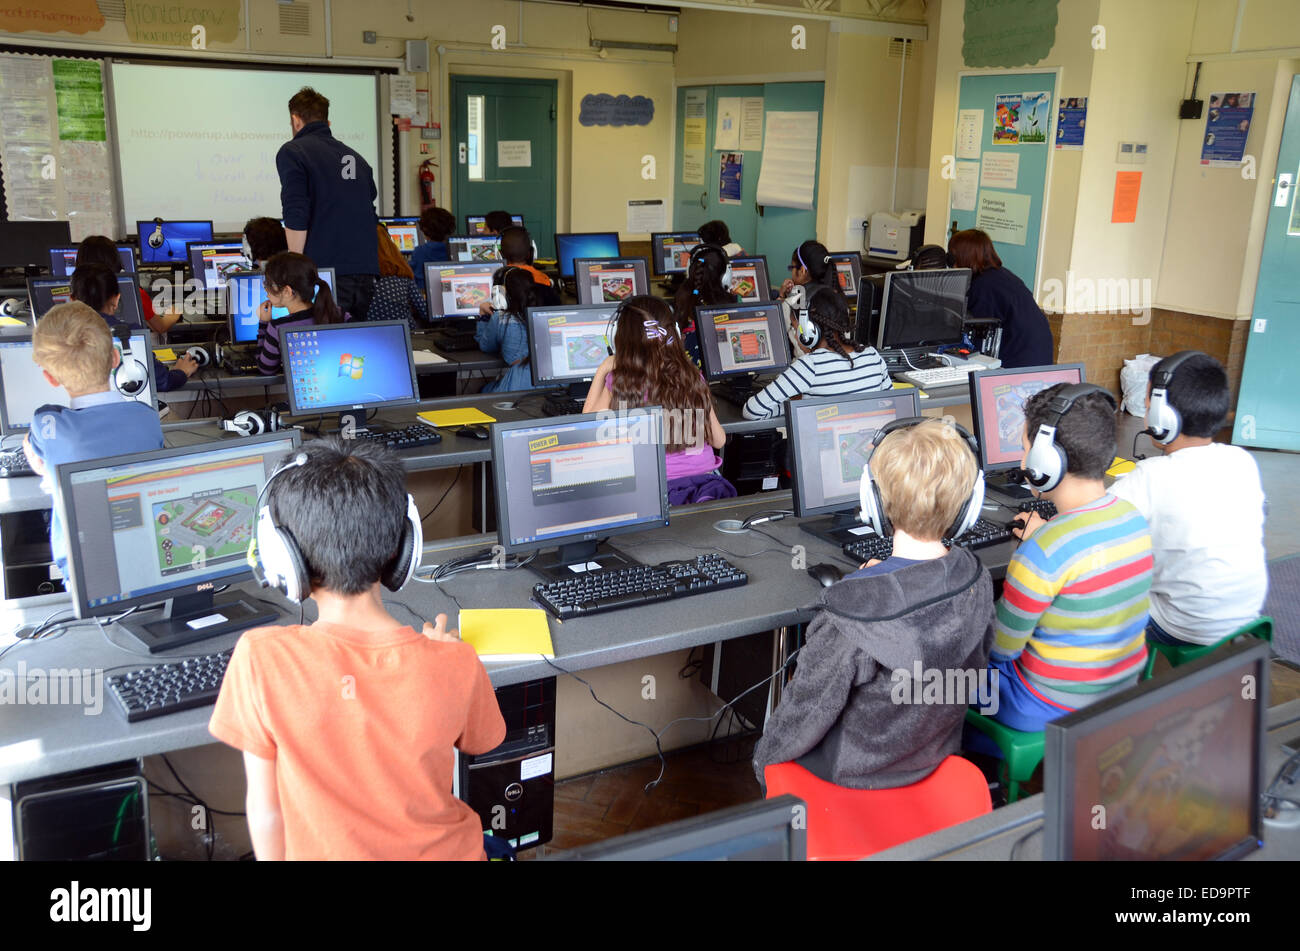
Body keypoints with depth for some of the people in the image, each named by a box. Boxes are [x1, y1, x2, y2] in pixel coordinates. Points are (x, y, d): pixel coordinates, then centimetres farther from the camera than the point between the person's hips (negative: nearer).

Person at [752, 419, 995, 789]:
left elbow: (809, 711, -24)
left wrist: (764, 755, -3)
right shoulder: (977, 582, -18)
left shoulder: (854, 609, -37)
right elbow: (975, 668, 2)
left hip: (855, 769, -5)